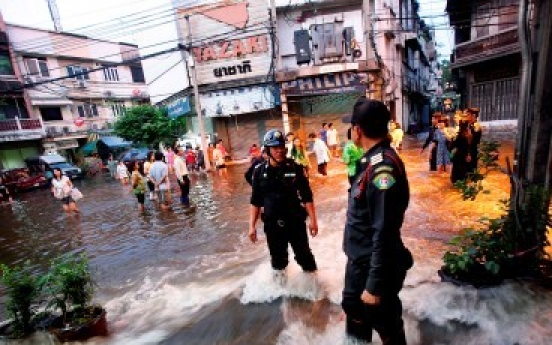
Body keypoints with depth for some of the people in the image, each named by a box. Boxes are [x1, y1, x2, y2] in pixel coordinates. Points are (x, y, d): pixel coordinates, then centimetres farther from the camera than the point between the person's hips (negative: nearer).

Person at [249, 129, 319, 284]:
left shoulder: (294, 168, -9)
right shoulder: (260, 171, -6)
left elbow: (307, 196, -3)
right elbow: (255, 201, 1)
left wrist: (312, 219, -5)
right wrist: (252, 226, 0)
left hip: (296, 221, -1)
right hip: (272, 224, 2)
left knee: (304, 255, 13)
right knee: (278, 259, 18)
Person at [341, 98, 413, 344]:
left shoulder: (383, 168, -28)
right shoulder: (372, 161, 3)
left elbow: (384, 233, -28)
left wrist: (375, 285, -23)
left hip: (375, 266, -9)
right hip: (359, 260, 9)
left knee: (385, 324, 17)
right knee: (353, 308, 28)